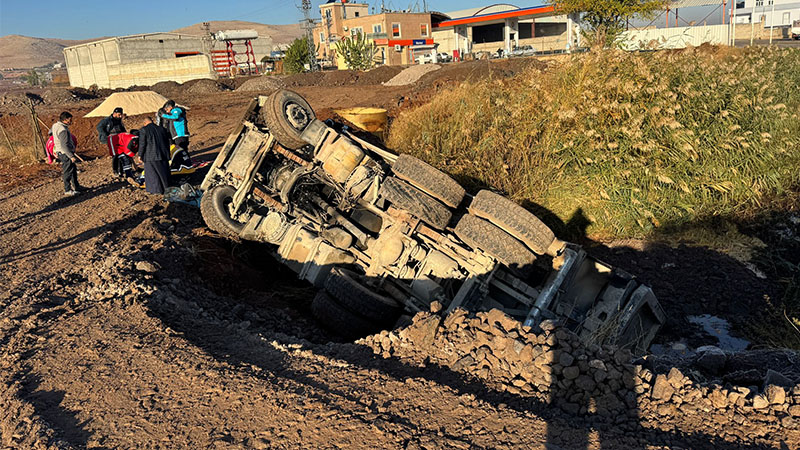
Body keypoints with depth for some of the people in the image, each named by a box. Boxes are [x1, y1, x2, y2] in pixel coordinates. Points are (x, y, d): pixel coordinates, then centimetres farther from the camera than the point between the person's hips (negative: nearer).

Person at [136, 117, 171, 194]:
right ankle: (166, 187, 21)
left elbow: (142, 144, -8)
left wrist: (140, 155, 1)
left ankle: (156, 189, 3)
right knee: (163, 171, 14)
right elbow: (167, 142, 14)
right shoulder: (162, 129, 10)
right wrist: (167, 154, 22)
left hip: (151, 156, -5)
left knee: (152, 173, 4)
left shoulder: (143, 130, -6)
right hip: (163, 155, 5)